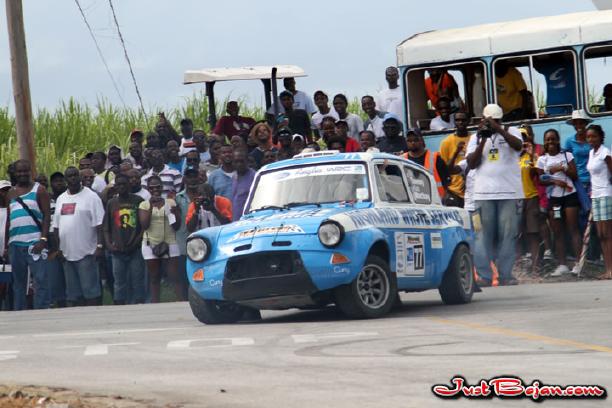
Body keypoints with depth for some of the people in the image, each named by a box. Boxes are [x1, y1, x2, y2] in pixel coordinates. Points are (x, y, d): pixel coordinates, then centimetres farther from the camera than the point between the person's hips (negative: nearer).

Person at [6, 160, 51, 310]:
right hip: (15, 244, 6)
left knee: (40, 281, -9)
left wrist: (43, 240, -16)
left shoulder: (39, 190, 2)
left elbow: (47, 216, -4)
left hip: (34, 243, -6)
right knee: (18, 282, 8)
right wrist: (6, 245, 14)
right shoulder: (11, 193, 18)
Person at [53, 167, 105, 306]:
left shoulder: (91, 197, -3)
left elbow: (99, 224, -9)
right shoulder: (61, 199, 15)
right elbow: (56, 227, 17)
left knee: (90, 290, -6)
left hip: (86, 253, -6)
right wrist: (57, 248, 10)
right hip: (67, 253, 6)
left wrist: (100, 246, -17)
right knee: (72, 292, 10)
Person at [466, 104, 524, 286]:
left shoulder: (511, 132, 11)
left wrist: (499, 129, -18)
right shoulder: (475, 138, 15)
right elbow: (472, 164, 4)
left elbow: (518, 145, -11)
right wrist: (482, 141, -4)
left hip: (510, 193, -1)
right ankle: (484, 275, -3)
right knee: (484, 235, -3)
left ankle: (506, 274, 0)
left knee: (508, 234, -3)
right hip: (484, 194, 1)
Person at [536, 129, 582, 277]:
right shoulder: (542, 159, 7)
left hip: (570, 195, -3)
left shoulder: (567, 155, 3)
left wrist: (562, 168, -14)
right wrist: (555, 181, -13)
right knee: (557, 231, 2)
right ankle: (562, 264, 4)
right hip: (553, 197, 3)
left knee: (573, 228, -8)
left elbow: (575, 175, -1)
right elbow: (541, 180, 3)